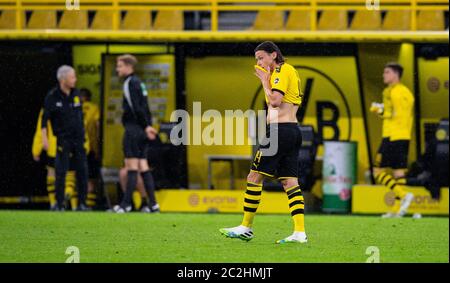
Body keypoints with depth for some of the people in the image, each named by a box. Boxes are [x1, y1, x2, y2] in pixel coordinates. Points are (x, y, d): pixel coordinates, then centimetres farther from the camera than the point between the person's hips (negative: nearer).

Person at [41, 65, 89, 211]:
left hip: (78, 139, 4)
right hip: (63, 139, -4)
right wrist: (44, 139, -12)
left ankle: (82, 203, 6)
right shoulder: (52, 97, -8)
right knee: (61, 172, -6)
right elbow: (44, 119, -5)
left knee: (82, 170, 1)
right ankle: (59, 204, 1)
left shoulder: (76, 94, 6)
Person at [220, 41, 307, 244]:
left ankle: (246, 228, 3)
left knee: (254, 177, -2)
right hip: (293, 131, 10)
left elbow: (275, 101, -19)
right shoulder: (289, 71, 21)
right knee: (290, 182, 3)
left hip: (280, 130, -10)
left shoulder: (281, 71, -8)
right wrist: (266, 80, 16)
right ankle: (300, 232, -6)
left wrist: (264, 80, -7)